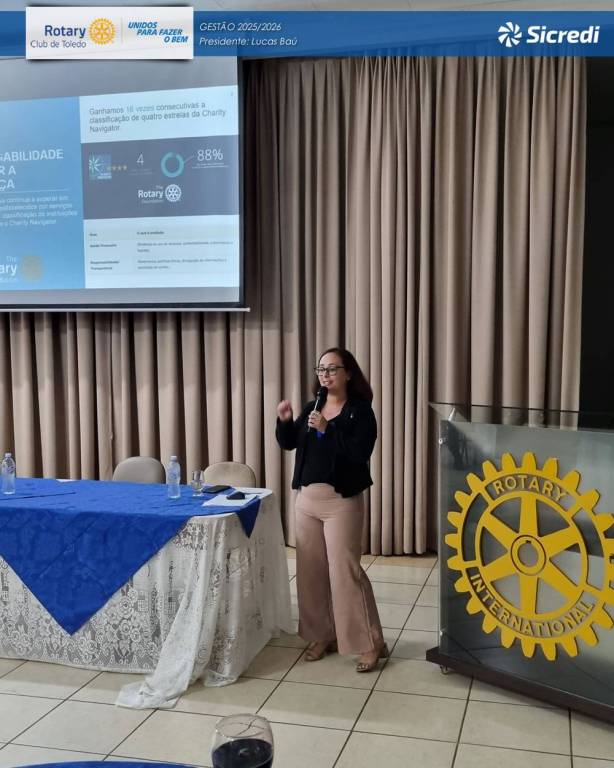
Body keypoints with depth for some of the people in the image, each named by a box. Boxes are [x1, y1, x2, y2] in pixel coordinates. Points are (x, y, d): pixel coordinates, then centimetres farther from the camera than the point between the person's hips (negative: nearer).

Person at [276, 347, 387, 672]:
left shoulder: (360, 411, -8)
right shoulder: (311, 408, 10)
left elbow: (360, 452, -20)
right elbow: (288, 443, 12)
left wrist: (328, 429, -25)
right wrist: (284, 421, -6)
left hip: (341, 501, -6)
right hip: (306, 497, 6)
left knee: (345, 571, -7)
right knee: (311, 570, 10)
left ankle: (370, 643, 4)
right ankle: (322, 635, 24)